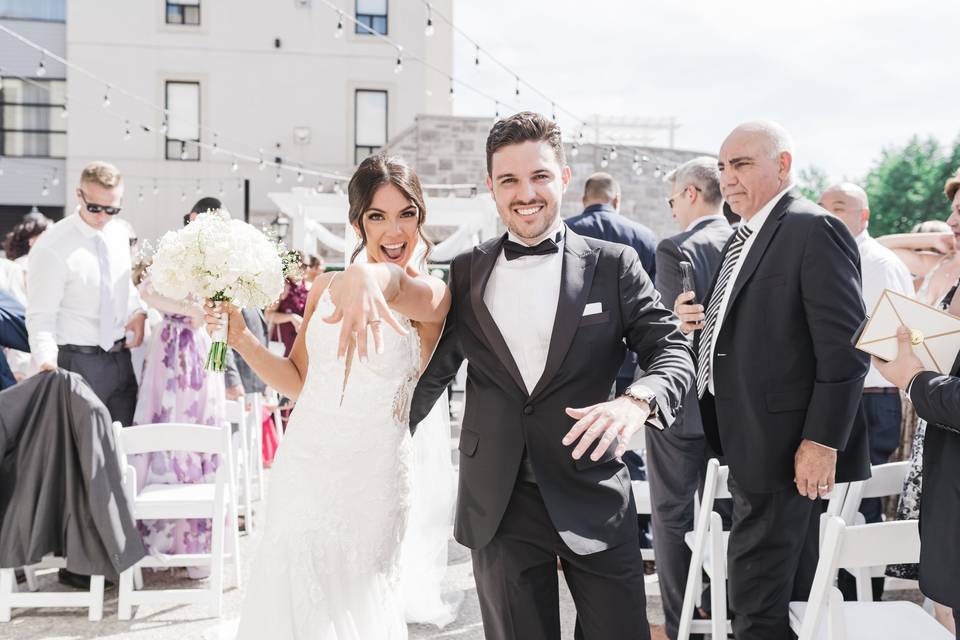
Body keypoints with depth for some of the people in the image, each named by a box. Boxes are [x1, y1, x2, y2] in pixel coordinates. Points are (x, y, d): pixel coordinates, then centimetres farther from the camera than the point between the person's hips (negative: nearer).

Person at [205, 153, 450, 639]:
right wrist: (241, 339, -3)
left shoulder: (434, 297, -9)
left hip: (371, 481, -3)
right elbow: (298, 380, 13)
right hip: (302, 469, 3)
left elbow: (408, 290, -34)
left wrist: (371, 278, -57)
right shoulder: (325, 287, 5)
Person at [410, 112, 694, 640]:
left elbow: (672, 351, -5)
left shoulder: (613, 265, 1)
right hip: (498, 510, 2)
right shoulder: (466, 273, 7)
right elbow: (434, 369, 13)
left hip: (593, 498, -1)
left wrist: (637, 400, -26)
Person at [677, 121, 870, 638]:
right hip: (751, 446, 9)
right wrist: (706, 323, 1)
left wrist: (822, 442, -21)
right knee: (789, 595, 20)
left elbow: (845, 347, -18)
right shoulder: (743, 239, 16)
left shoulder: (814, 230, -13)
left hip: (785, 448, -9)